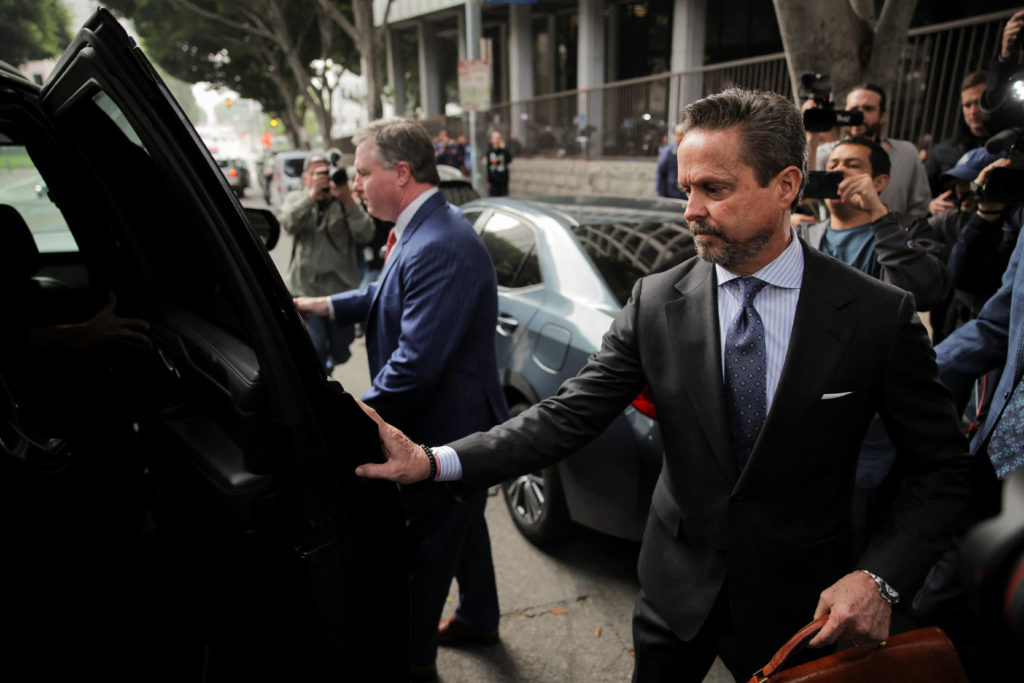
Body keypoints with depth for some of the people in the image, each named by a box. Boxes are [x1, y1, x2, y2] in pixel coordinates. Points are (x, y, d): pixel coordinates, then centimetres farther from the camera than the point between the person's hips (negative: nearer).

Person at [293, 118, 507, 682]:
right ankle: (478, 619, 49)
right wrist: (324, 305, 13)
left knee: (424, 546, 11)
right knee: (462, 524, 26)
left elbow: (417, 361, -32)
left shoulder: (439, 248, -30)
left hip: (442, 432, -10)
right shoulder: (425, 229, 4)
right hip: (458, 423, 10)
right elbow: (392, 296, 19)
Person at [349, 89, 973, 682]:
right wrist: (435, 461, -25)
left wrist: (881, 577, -19)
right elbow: (570, 416, -15)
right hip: (678, 588, 2)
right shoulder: (657, 304, -11)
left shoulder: (879, 315, -15)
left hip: (803, 604, -1)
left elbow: (942, 465, -6)